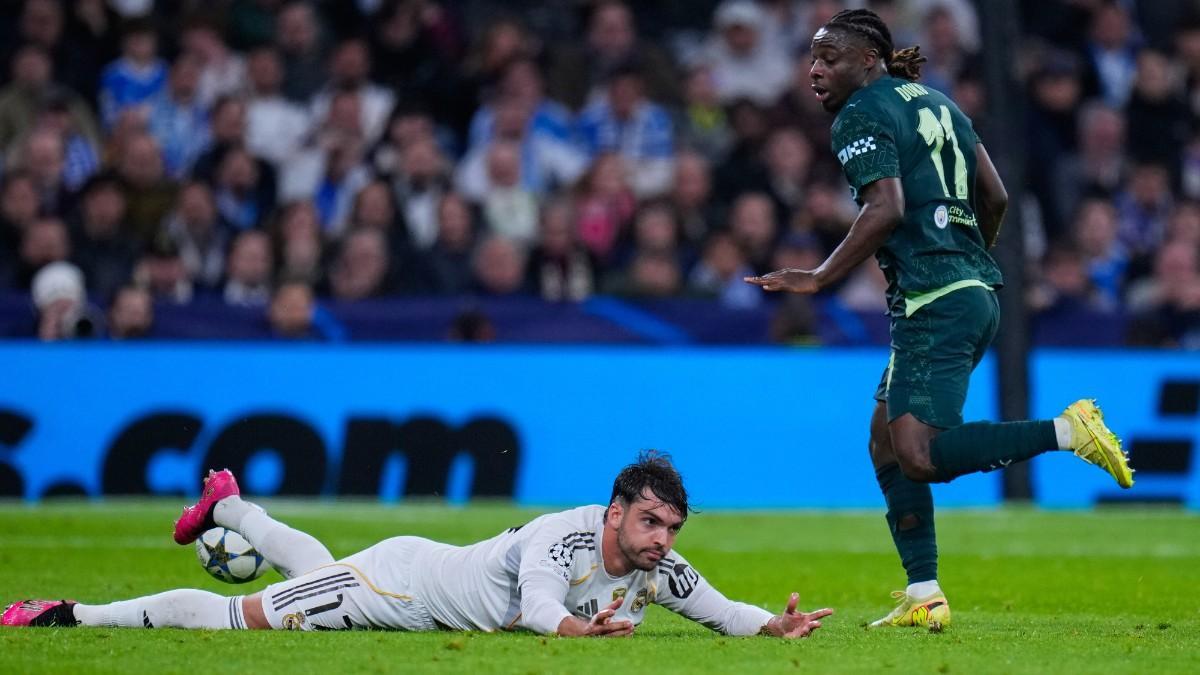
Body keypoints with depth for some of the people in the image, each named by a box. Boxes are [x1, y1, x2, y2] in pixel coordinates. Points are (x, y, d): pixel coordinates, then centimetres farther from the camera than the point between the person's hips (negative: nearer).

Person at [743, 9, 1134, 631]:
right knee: (886, 443, 12)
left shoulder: (861, 117, -7)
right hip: (975, 292, 10)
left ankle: (1068, 430, -17)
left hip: (934, 304, -10)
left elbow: (886, 209, -20)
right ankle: (923, 599, 9)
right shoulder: (935, 102, 20)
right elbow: (994, 196, 21)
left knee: (920, 457, -16)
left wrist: (819, 278, -15)